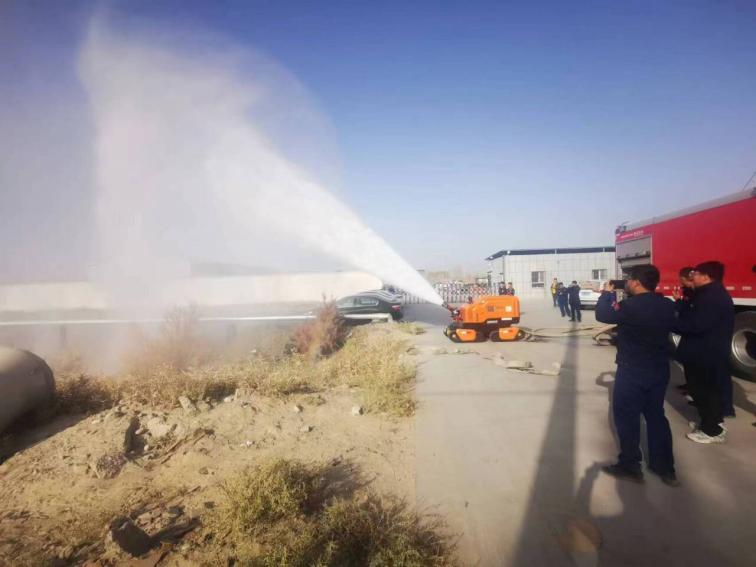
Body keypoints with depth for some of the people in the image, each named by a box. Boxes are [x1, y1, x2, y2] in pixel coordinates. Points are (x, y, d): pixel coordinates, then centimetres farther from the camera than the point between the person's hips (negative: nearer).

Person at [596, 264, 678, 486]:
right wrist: (630, 296, 9)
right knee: (656, 415, 18)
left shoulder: (631, 306, -22)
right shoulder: (667, 305, 2)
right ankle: (665, 467, 26)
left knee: (626, 417, 6)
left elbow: (602, 314, -16)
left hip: (632, 371, -7)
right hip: (660, 369, 7)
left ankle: (630, 466, 15)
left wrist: (607, 293, -2)